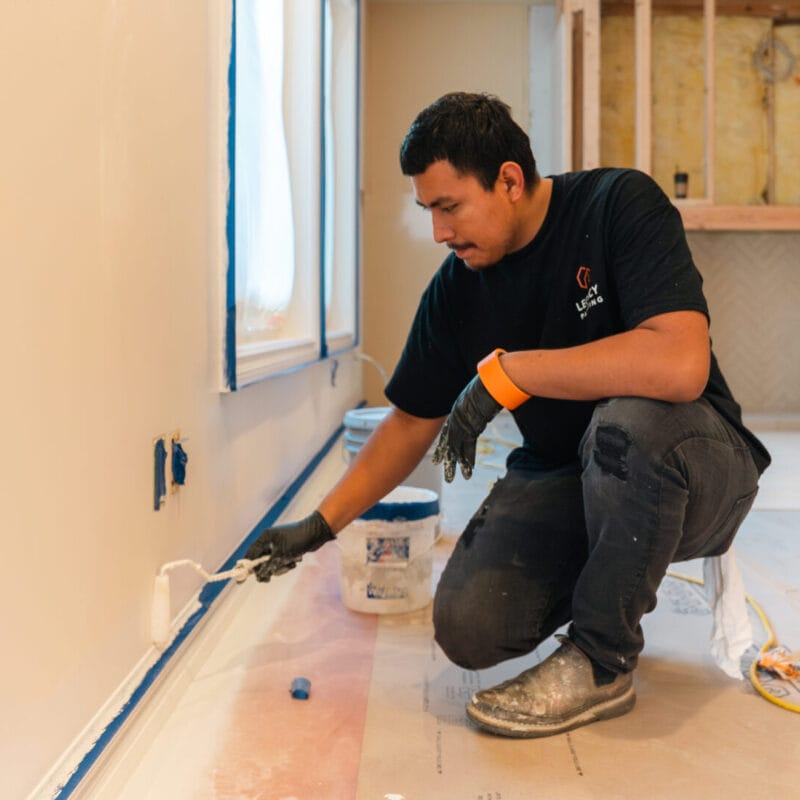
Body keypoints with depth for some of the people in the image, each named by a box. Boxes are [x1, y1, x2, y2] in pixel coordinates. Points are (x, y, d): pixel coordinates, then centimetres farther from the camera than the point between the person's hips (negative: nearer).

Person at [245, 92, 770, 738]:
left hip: (698, 473, -4)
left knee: (631, 420, -39)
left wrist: (505, 370, -29)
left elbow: (681, 363, -34)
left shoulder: (620, 204, -18)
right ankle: (607, 577, 16)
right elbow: (412, 423, 6)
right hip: (559, 476, 4)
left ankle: (601, 661, -14)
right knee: (468, 629, -16)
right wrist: (319, 526, 1)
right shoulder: (458, 286, -2)